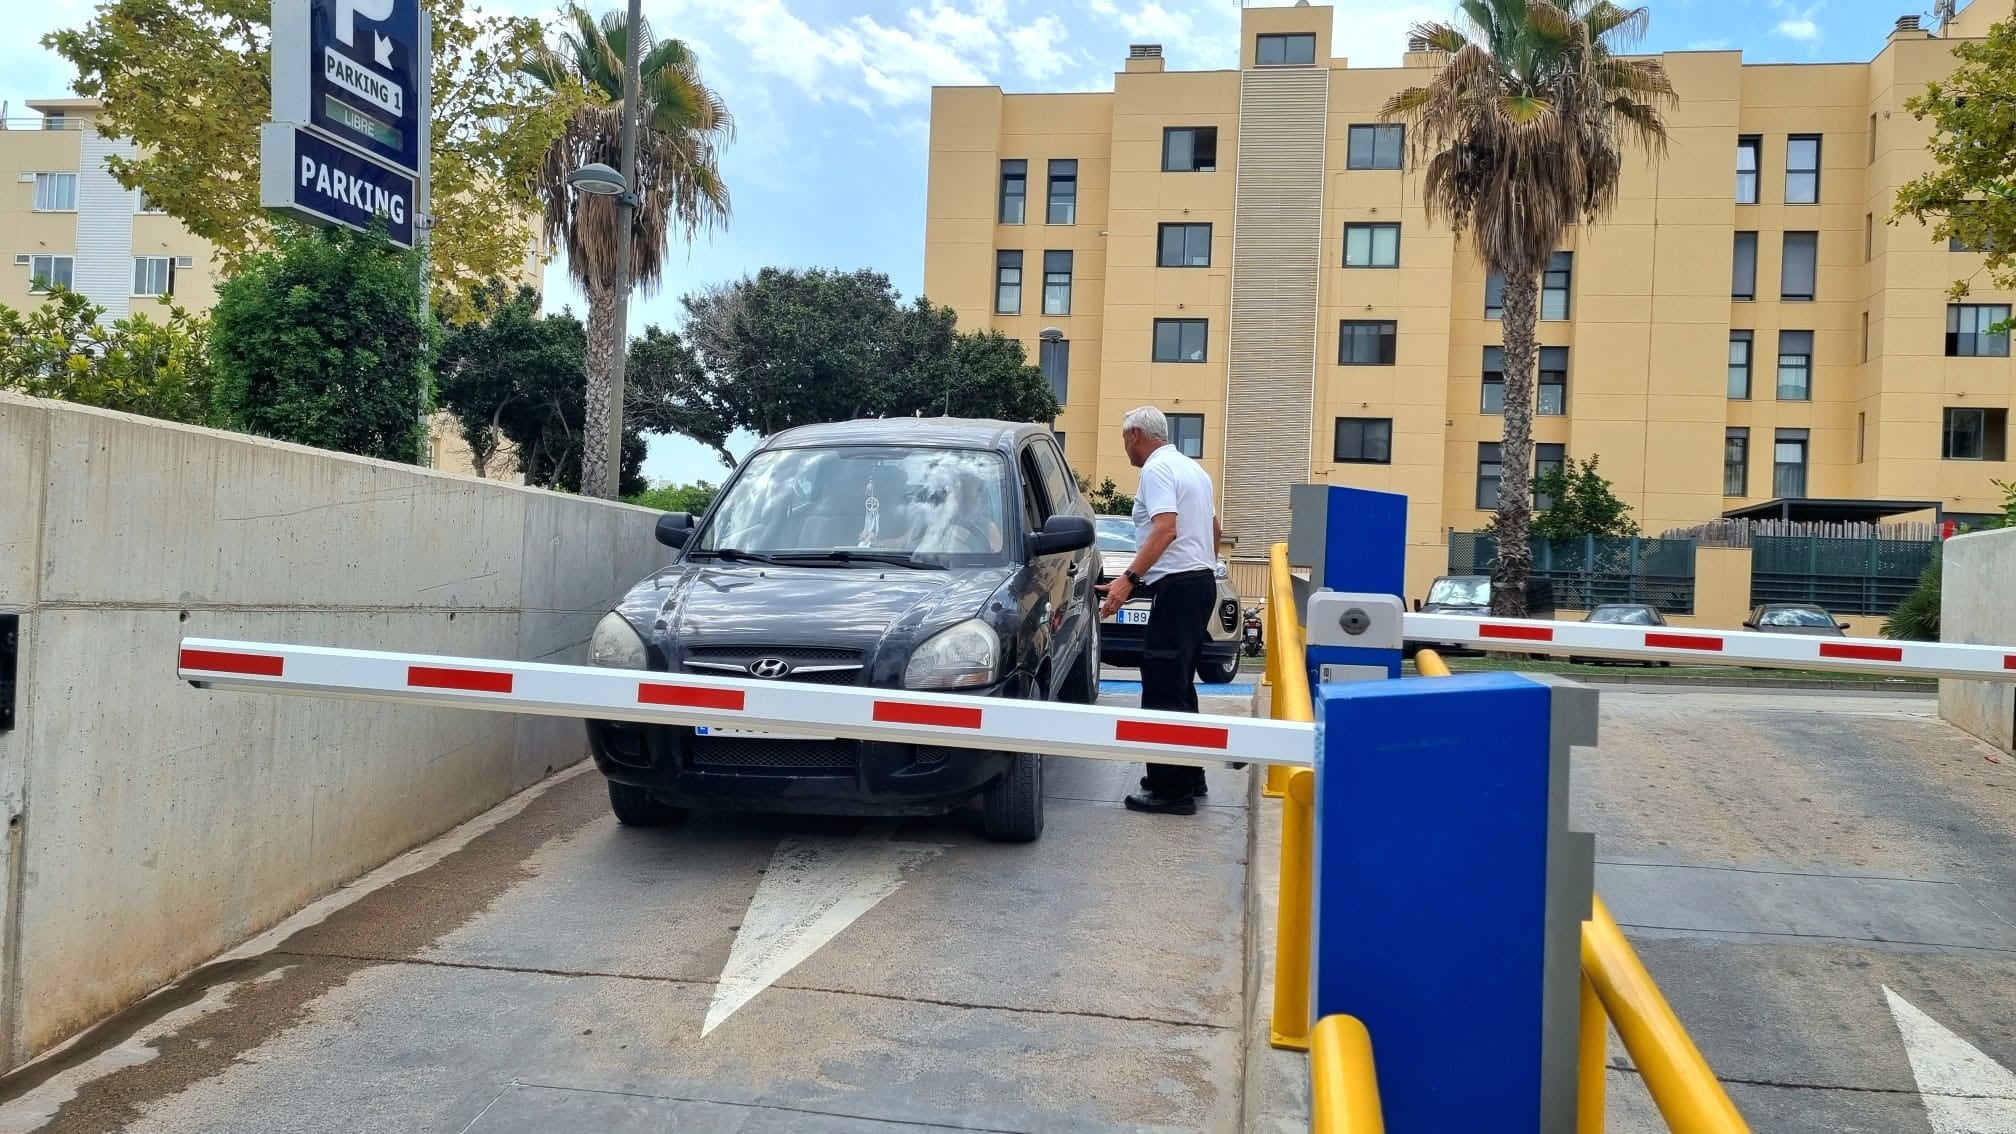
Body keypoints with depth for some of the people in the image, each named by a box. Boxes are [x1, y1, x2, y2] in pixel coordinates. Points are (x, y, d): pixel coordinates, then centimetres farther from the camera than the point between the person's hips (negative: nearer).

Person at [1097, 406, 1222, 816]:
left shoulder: (1157, 469, -10)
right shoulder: (1192, 468, 20)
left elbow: (1165, 529, -24)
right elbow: (1215, 529, 27)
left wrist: (1129, 578, -29)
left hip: (1177, 585, -10)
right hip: (1202, 580, 10)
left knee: (1163, 686, -9)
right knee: (1180, 682, 17)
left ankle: (1172, 789, -10)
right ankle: (1188, 774, 23)